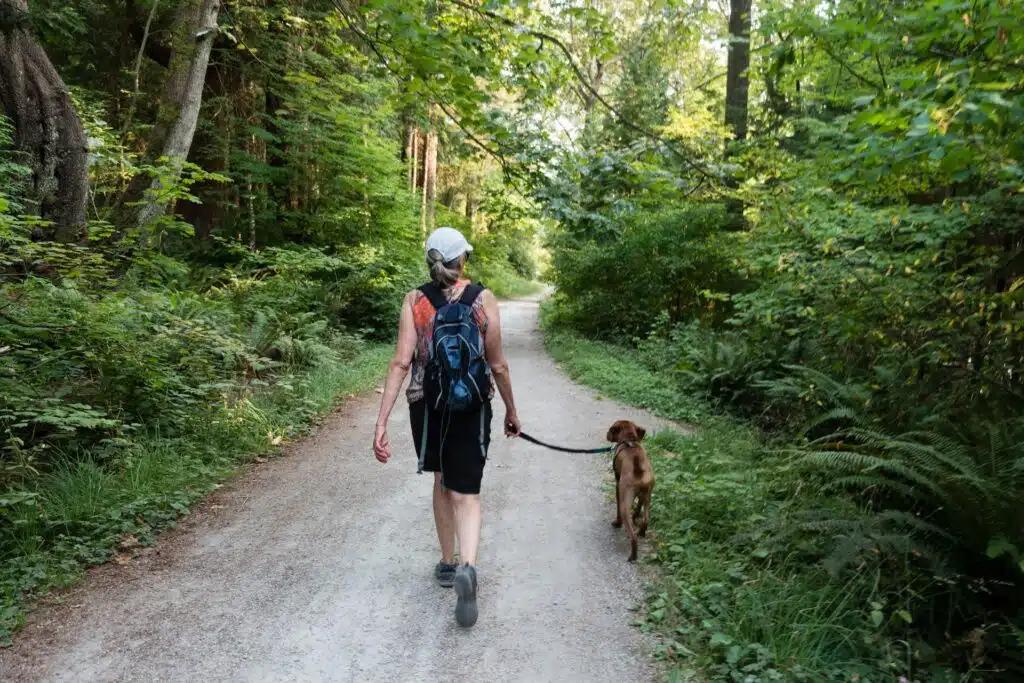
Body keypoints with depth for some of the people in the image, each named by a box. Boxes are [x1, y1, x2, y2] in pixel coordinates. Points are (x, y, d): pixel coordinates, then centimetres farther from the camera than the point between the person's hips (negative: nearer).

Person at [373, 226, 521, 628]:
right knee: (466, 492, 4)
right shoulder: (484, 299, -4)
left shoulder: (414, 300, -4)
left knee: (442, 481, 22)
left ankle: (448, 564, 34)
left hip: (426, 403, 2)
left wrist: (382, 422, -11)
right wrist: (511, 411, 12)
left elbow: (401, 363, -11)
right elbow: (497, 365, -1)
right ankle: (467, 568, -21)